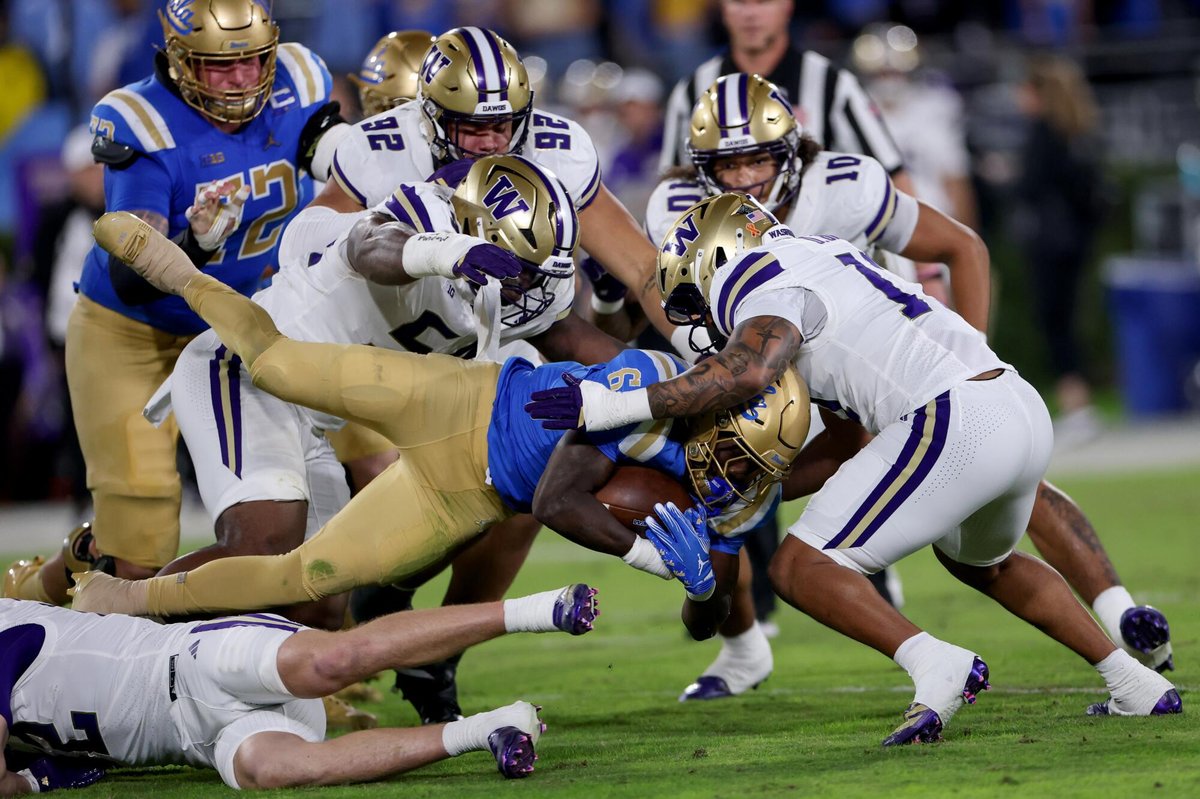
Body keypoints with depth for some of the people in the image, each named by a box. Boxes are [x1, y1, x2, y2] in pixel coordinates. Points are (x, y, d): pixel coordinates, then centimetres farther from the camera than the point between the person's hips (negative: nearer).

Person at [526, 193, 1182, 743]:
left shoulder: (770, 286, 0)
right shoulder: (823, 265, 28)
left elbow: (746, 373, -23)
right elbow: (843, 448, 27)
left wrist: (613, 407, -17)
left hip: (955, 421, -9)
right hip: (1027, 413, 9)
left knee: (800, 567, -2)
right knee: (981, 561, 37)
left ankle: (935, 665, -21)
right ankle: (1136, 683, 36)